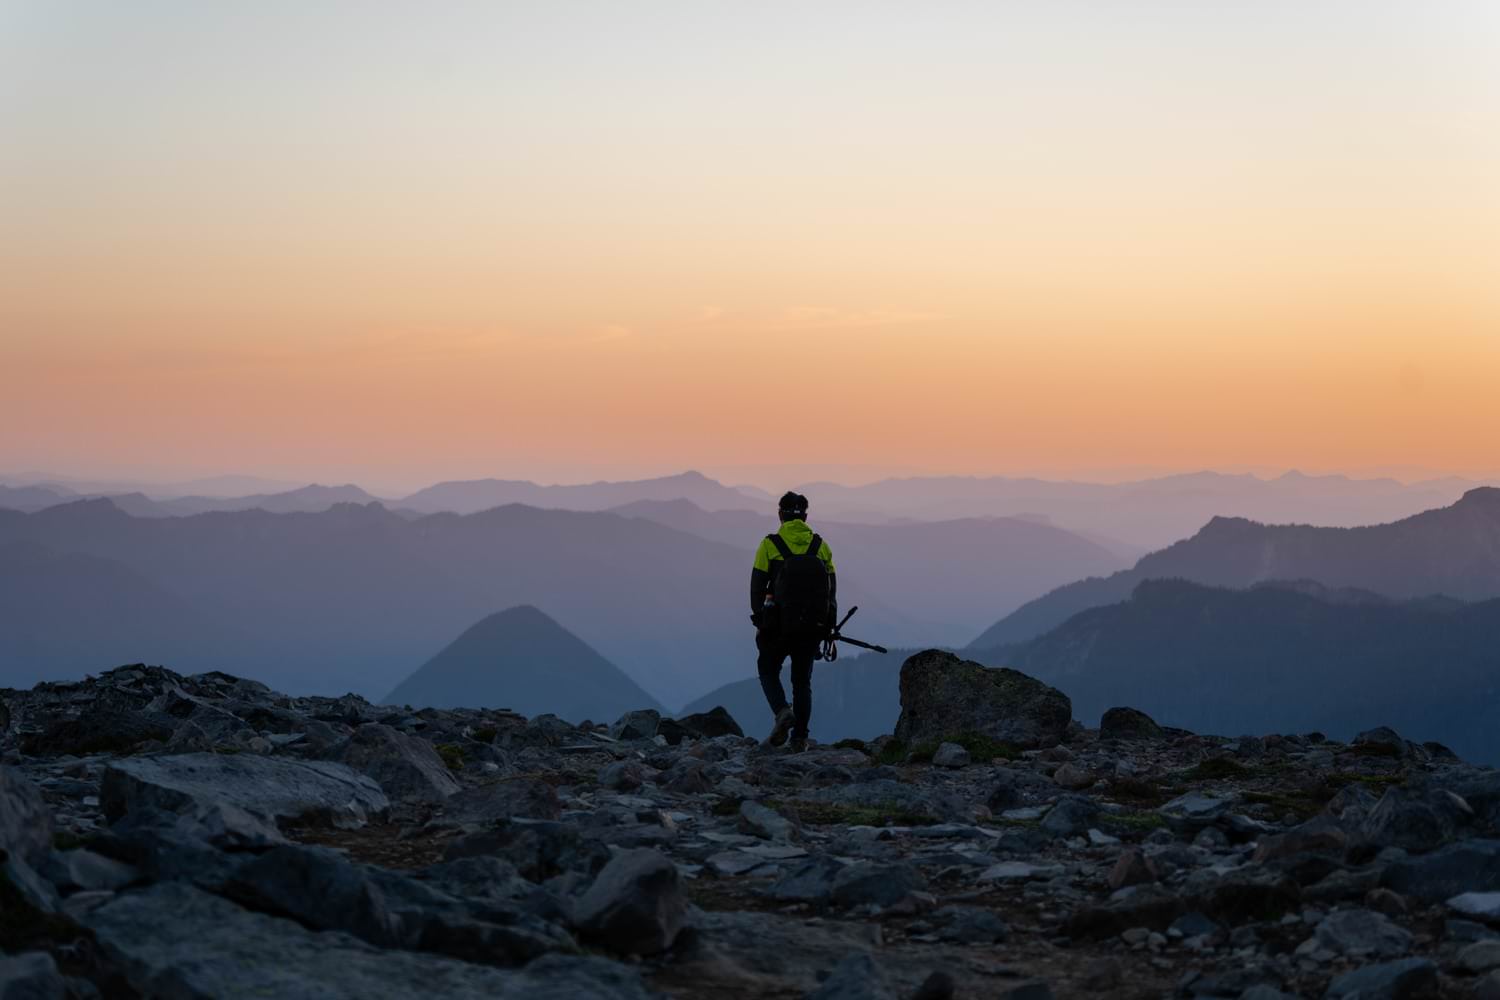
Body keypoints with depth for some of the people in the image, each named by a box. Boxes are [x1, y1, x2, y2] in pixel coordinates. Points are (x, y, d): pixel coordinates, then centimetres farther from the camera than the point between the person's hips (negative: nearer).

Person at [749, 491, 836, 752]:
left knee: (768, 670, 17)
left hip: (779, 625, -3)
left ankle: (782, 711, -9)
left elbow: (757, 588, -5)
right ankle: (800, 737, 9)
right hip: (812, 627, 3)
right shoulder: (820, 546, 4)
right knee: (802, 680, 15)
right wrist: (828, 627, 13)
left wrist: (760, 623, 4)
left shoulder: (769, 545, -5)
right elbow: (831, 590, 6)